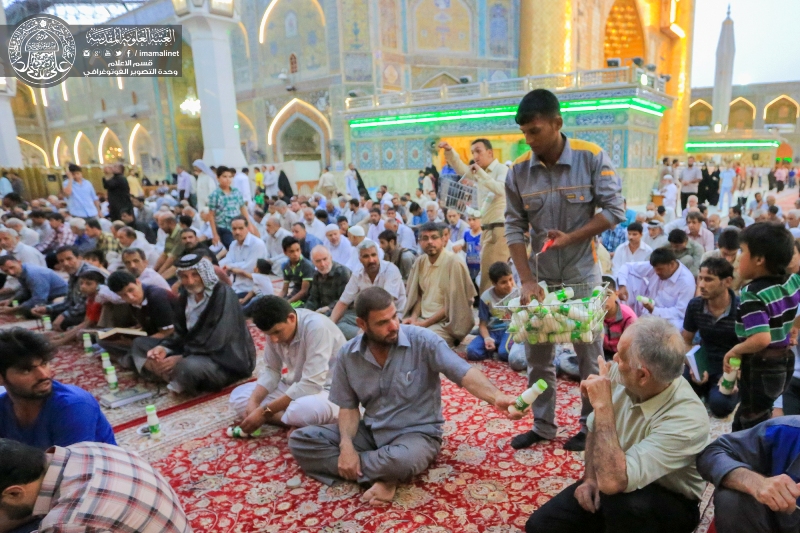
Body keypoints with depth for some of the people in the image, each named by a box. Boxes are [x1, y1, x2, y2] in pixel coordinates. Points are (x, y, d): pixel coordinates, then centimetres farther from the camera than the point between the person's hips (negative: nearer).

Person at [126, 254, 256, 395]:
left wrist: (182, 358, -23)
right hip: (194, 351, 9)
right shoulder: (187, 294, 5)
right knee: (140, 343, 9)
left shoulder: (223, 295, -19)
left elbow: (218, 344, -24)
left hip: (228, 361, -8)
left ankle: (180, 384, -5)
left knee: (188, 366, -40)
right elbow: (181, 333, 7)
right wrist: (164, 347, -12)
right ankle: (172, 377, -12)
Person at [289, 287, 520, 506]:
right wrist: (346, 446, -17)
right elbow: (348, 406, 1)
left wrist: (496, 397, -47)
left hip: (416, 433, -5)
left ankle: (354, 468, -7)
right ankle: (381, 476, -15)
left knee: (400, 461, -41)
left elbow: (465, 374, -27)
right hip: (371, 431, 5)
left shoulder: (422, 341, -19)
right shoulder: (347, 355, -6)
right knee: (300, 440, -10)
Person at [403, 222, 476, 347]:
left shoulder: (454, 263, -14)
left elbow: (453, 303, -14)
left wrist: (425, 323, -15)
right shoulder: (420, 262, 6)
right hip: (422, 318, 7)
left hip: (446, 323, -6)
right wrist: (414, 317, -4)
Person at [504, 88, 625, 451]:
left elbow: (614, 211, -9)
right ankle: (542, 425, 28)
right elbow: (514, 227, -5)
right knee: (536, 354, 11)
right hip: (540, 274, 3)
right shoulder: (518, 171, -6)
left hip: (582, 273, -2)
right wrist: (526, 279, -12)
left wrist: (572, 237, -22)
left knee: (590, 354, 8)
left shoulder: (592, 157, -11)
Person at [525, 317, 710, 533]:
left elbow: (612, 481, -41)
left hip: (670, 502, -5)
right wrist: (590, 478, -7)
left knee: (620, 502, -38)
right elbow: (596, 429, 5)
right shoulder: (620, 375, -15)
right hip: (619, 479, 5)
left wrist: (603, 405, -35)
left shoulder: (687, 418, -34)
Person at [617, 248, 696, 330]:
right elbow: (628, 267, -3)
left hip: (668, 318, -4)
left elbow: (680, 312, -21)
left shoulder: (687, 281, -22)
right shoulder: (655, 266, -10)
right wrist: (622, 286, -21)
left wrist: (654, 310, -32)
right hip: (645, 312, 5)